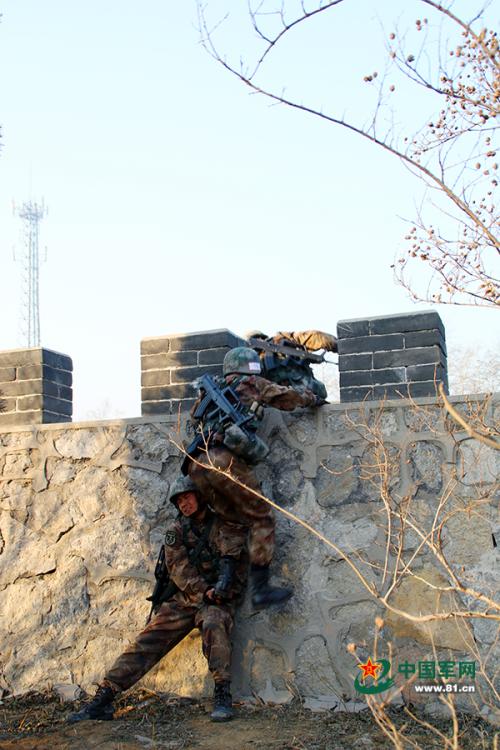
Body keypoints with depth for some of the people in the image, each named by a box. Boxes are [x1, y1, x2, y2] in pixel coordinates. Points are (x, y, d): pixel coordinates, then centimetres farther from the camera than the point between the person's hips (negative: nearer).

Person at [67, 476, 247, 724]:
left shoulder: (225, 525, 1)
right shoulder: (176, 531, 9)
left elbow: (232, 558, -10)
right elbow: (179, 569, -2)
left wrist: (221, 586, -29)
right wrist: (204, 591, -17)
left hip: (219, 599, -4)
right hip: (185, 597, 4)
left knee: (214, 625, -36)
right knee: (148, 640, -8)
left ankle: (223, 695, -30)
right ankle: (103, 698, -8)